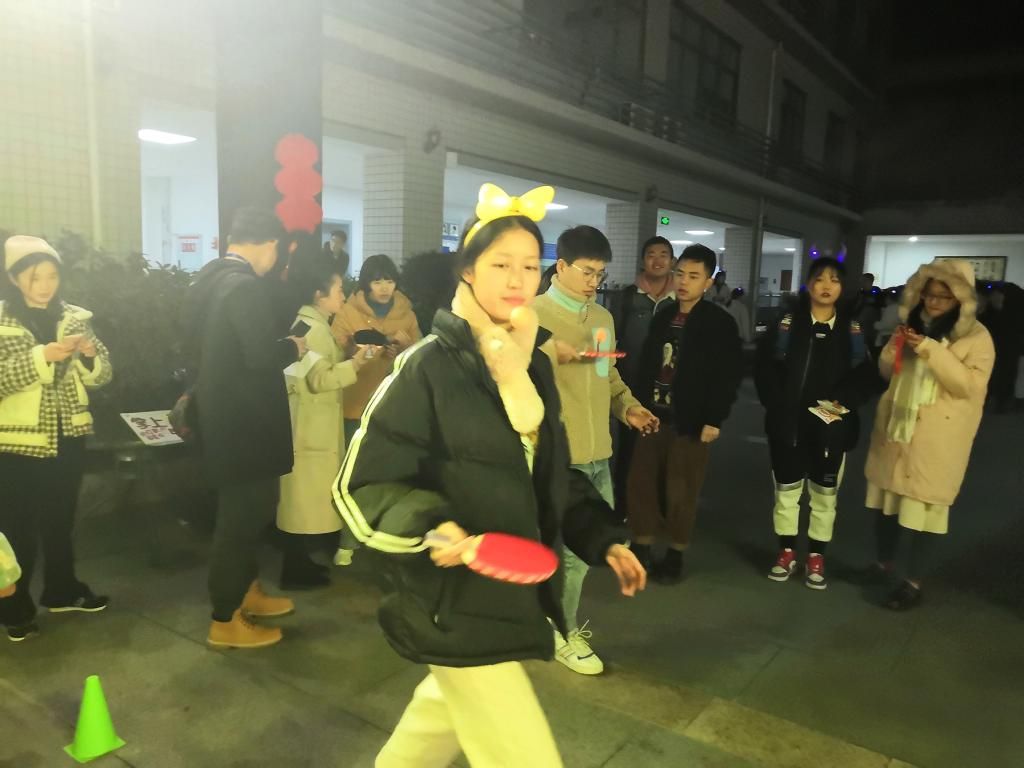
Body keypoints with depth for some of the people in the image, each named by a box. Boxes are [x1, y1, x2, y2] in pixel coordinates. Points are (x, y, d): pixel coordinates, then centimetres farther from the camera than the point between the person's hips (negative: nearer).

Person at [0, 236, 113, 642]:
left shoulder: (75, 318, 4)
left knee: (61, 520, 16)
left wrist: (90, 354, -16)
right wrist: (42, 356, -25)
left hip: (68, 439, 4)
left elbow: (101, 376, 4)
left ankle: (62, 590, 32)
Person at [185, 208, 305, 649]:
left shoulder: (208, 279, 7)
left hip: (222, 414, 10)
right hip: (243, 421, -10)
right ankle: (225, 622, 16)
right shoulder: (248, 286, -22)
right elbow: (262, 355, -30)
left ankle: (246, 591, 37)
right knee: (243, 516, 3)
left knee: (242, 512, 22)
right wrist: (294, 346, -9)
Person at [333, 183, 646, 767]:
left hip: (517, 593, 7)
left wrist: (604, 539, 6)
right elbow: (362, 485, -14)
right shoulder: (429, 367, -17)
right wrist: (430, 526, -30)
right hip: (456, 601, -7)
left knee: (449, 718, 27)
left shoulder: (536, 367, 4)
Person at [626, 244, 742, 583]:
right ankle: (641, 546, 22)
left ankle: (675, 554, 22)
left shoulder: (720, 323, -7)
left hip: (690, 421, -5)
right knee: (641, 483, 7)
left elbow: (729, 375, -10)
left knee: (680, 492, 5)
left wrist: (714, 419, -14)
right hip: (654, 414, 5)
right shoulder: (663, 316, 9)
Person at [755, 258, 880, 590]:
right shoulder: (787, 324, -3)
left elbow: (868, 376, 1)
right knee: (786, 488, 9)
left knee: (825, 492, 10)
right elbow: (765, 368, -4)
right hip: (789, 422, -1)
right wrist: (777, 404, -12)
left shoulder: (853, 330, 2)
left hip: (832, 425, 1)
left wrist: (844, 401, -14)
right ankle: (787, 552, 25)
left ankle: (816, 557, 24)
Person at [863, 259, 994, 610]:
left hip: (935, 439, -5)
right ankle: (884, 562, 32)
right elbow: (887, 372, 11)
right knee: (886, 499, 14)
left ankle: (914, 582, 10)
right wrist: (894, 348, -10)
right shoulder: (912, 323, 9)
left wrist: (932, 351, -25)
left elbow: (970, 385, -17)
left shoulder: (976, 336, -7)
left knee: (922, 506, -3)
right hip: (895, 428, 6)